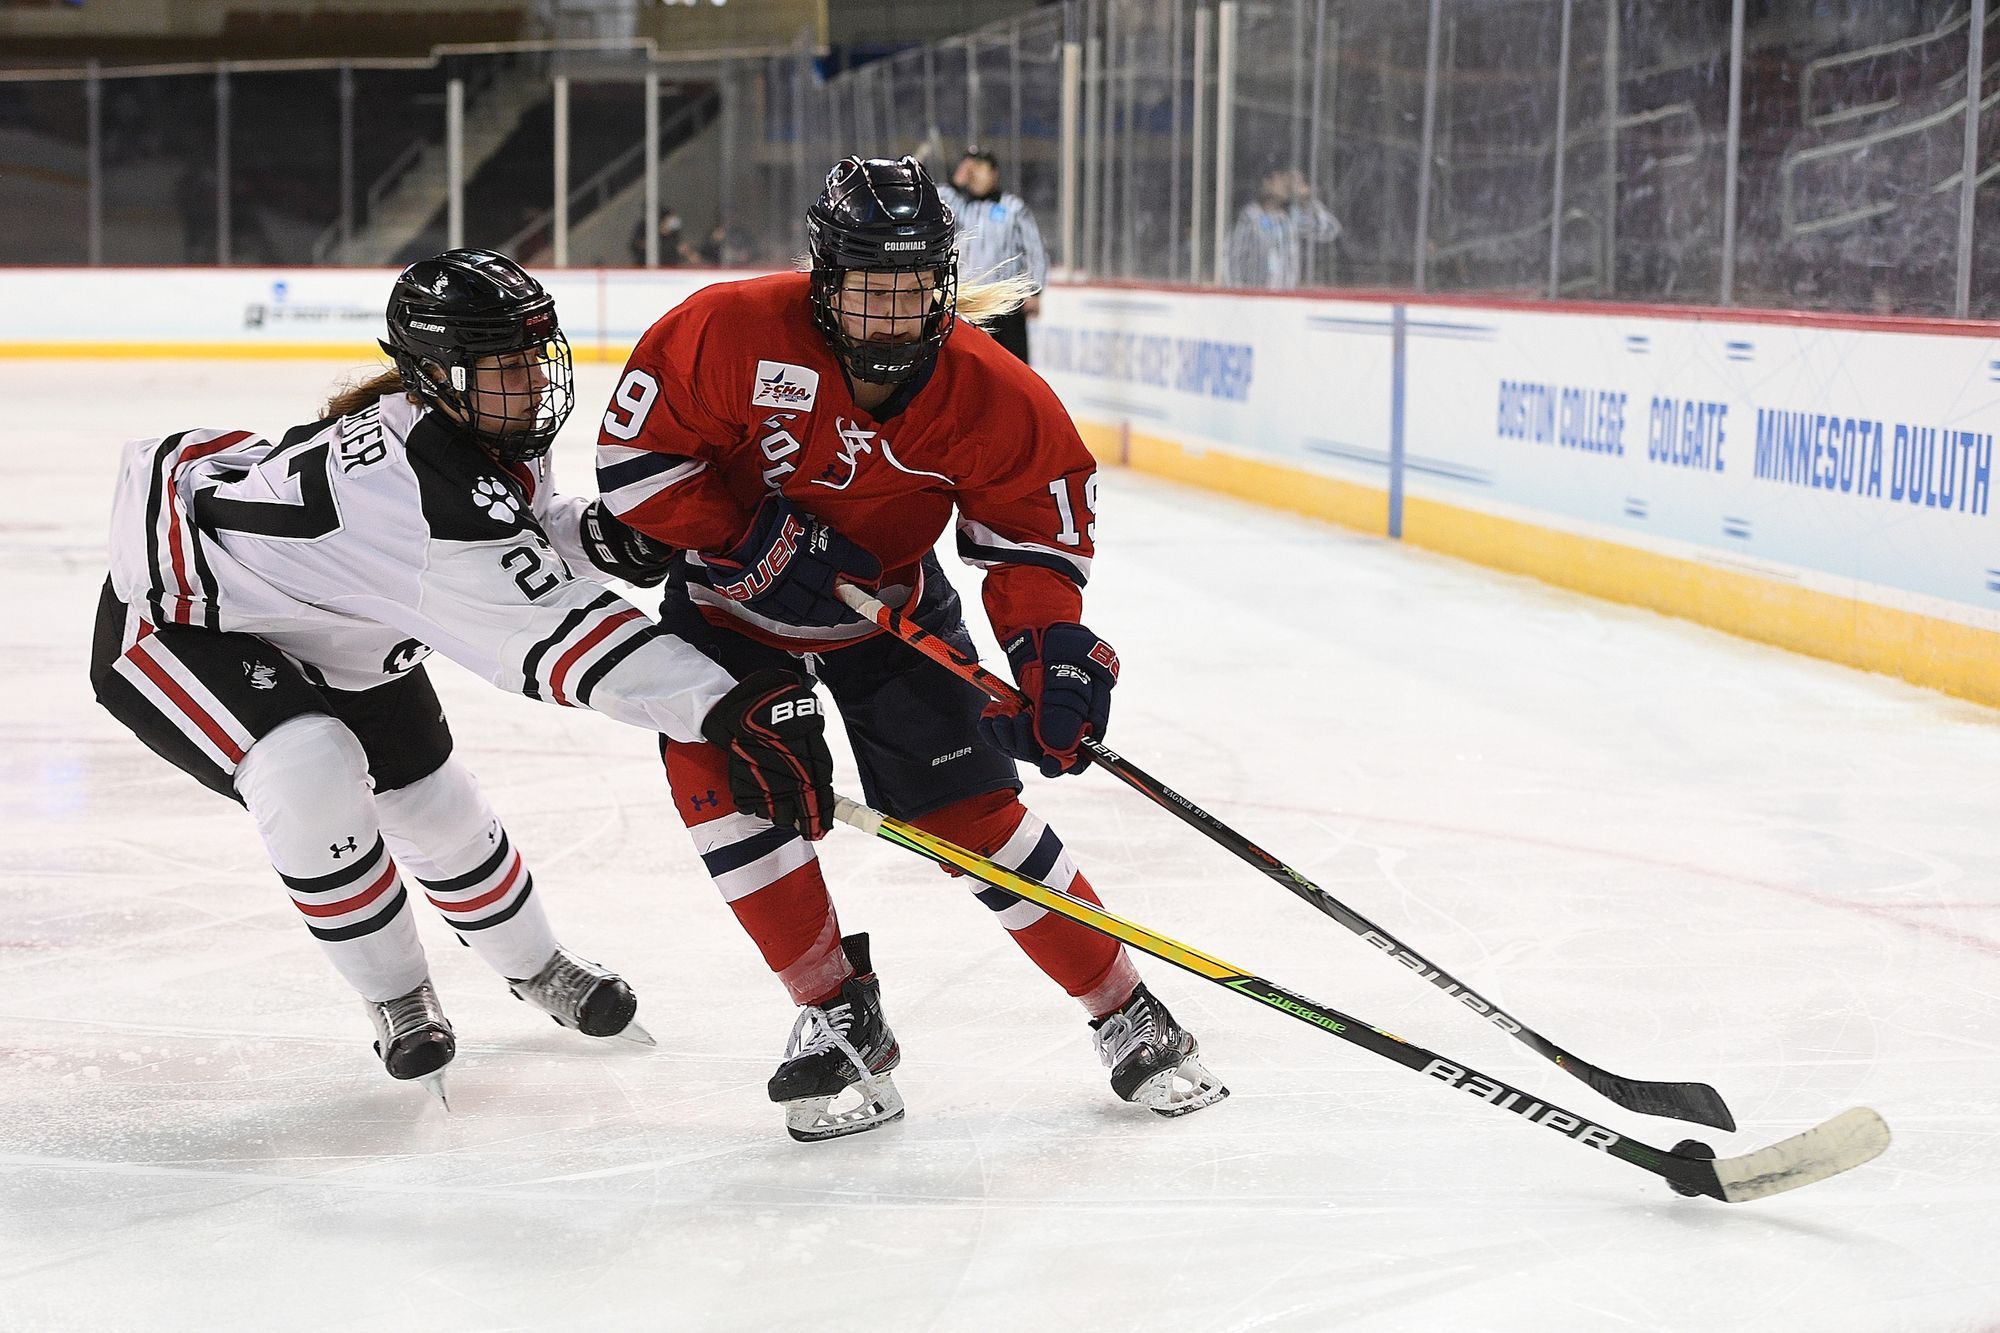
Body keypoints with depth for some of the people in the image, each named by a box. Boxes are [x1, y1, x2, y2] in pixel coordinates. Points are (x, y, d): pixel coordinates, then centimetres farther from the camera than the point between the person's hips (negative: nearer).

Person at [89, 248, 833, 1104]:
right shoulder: (419, 487, -40)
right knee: (310, 770, -32)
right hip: (174, 620, -9)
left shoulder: (484, 427, -12)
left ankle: (533, 967, 39)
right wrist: (730, 712, -46)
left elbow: (514, 519, 11)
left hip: (326, 623, 9)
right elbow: (557, 635, -43)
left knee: (432, 801, 13)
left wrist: (595, 533, -12)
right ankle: (396, 1000, -10)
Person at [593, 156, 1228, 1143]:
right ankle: (840, 1018, -4)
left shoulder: (990, 394, -21)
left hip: (892, 609, 0)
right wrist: (758, 538, -26)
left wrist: (1054, 644, -24)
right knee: (721, 780, -19)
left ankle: (1128, 1017, 7)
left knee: (974, 811, -6)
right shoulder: (734, 332, -28)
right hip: (735, 603, 0)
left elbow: (1033, 523, -8)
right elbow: (635, 452, -19)